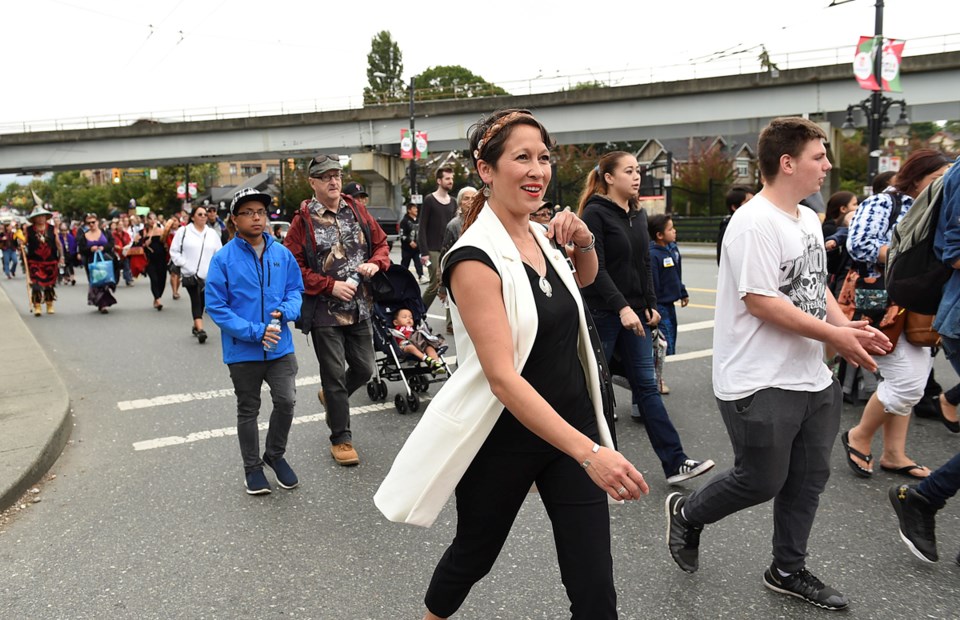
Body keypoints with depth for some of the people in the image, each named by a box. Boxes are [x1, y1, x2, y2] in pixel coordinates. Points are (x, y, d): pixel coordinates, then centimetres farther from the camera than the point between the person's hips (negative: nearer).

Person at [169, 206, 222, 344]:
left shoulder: (212, 234, 11)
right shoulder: (183, 231, 2)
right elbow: (174, 251, 3)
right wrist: (184, 264, -8)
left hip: (207, 275, 4)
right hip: (190, 274, -4)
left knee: (201, 302, 10)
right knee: (196, 301, -12)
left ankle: (196, 327, 26)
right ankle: (200, 329, -19)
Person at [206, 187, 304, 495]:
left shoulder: (282, 253, -2)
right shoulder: (224, 258, -10)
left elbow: (296, 289, 7)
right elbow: (216, 307, -11)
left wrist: (285, 310, -14)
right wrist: (254, 332, -18)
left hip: (280, 346, 2)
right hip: (243, 351, -2)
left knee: (286, 401, -4)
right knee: (248, 410, 13)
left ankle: (275, 454, 25)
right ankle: (253, 467, 33)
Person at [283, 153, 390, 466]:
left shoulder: (357, 211, 6)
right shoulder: (303, 221, -7)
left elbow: (381, 243, 14)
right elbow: (294, 267, -10)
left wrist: (376, 263, -7)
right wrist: (331, 286, -17)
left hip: (360, 309, 4)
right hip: (324, 311, -4)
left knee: (364, 369, 11)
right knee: (334, 374, 3)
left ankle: (331, 395, 43)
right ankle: (341, 439, 18)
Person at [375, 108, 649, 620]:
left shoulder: (541, 237, 1)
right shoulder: (476, 259, -21)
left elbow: (585, 279, 24)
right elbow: (502, 377, -29)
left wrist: (584, 243, 0)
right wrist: (589, 452, -37)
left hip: (572, 423, 5)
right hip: (504, 436, -5)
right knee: (474, 554, 21)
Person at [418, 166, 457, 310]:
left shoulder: (453, 202, 14)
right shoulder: (429, 200, -3)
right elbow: (422, 228, -7)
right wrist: (424, 252, -14)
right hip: (433, 250, -5)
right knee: (435, 284, -7)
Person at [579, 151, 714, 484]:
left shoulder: (638, 215, 12)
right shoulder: (595, 213, -10)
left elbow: (645, 264, 17)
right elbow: (595, 268, -18)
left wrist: (650, 305, 9)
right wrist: (621, 307, -25)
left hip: (635, 312, 7)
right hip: (602, 313, -7)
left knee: (647, 385, 5)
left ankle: (675, 463, 5)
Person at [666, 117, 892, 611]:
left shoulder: (809, 219, 13)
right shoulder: (755, 223, -18)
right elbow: (761, 300, -23)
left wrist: (850, 327, 2)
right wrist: (833, 335, -18)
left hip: (812, 379, 9)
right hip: (760, 385, -9)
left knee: (808, 479, 16)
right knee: (762, 481, 3)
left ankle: (788, 571, 33)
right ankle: (686, 513, 30)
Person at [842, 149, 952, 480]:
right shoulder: (883, 203, -8)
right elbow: (859, 244, -22)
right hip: (885, 305, -9)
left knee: (909, 384, 10)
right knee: (908, 383, -11)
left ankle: (893, 454, 21)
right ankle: (859, 437, 10)